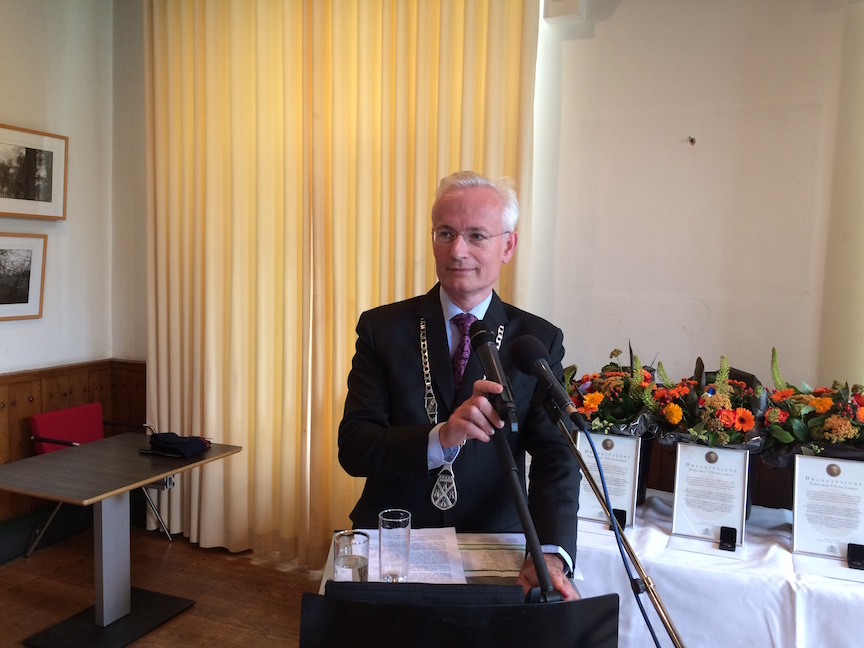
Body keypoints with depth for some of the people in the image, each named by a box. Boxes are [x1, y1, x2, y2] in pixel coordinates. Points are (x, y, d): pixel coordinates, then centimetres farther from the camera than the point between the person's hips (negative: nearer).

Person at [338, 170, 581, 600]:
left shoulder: (538, 342, 1)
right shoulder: (382, 328, 0)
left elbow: (555, 456, -8)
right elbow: (352, 446, -9)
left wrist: (550, 554, -26)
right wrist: (440, 437, -27)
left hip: (493, 548, 1)